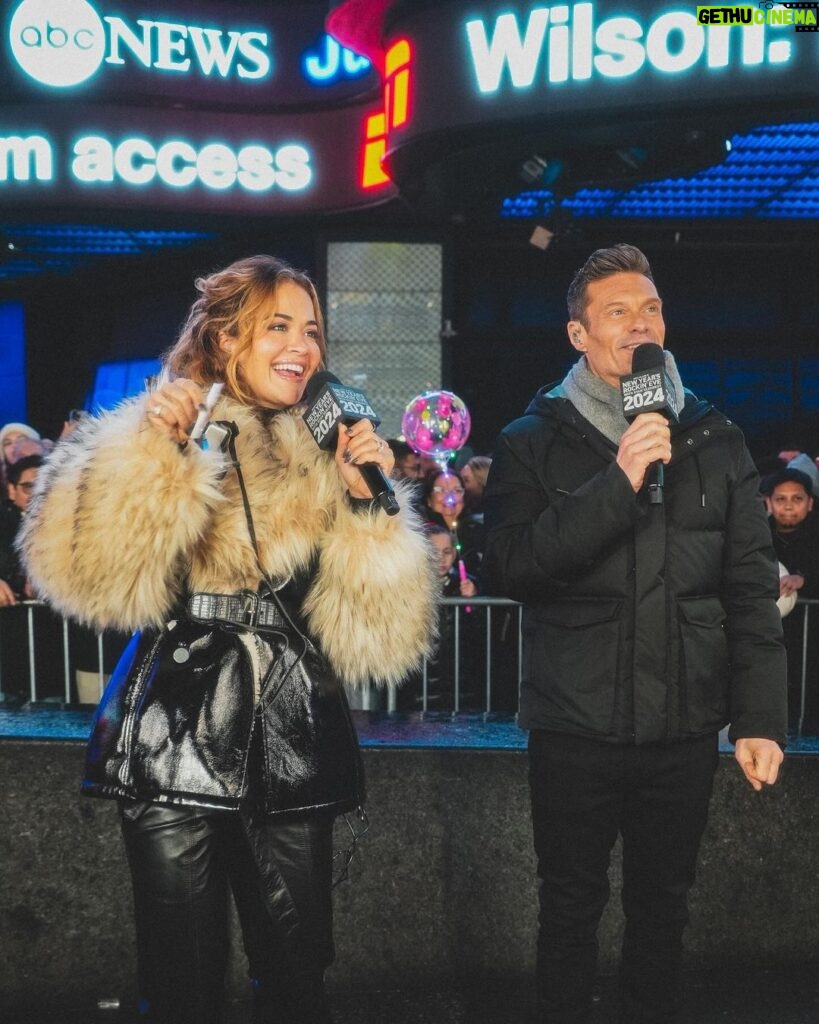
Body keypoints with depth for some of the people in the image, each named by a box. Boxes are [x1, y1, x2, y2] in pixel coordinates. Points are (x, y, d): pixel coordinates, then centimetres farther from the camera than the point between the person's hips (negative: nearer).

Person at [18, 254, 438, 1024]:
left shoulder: (324, 465, 10)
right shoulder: (158, 436, 2)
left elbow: (375, 632, 2)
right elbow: (88, 573, -17)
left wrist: (369, 503, -7)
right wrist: (156, 447, -20)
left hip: (291, 741, 3)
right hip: (177, 738, -3)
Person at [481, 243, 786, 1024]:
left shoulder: (713, 441, 6)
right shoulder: (533, 443, -1)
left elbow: (752, 591, 5)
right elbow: (506, 569, -15)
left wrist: (760, 717, -1)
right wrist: (617, 484, -22)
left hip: (684, 726, 2)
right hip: (575, 726, -2)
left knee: (662, 907, 15)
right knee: (571, 908, 11)